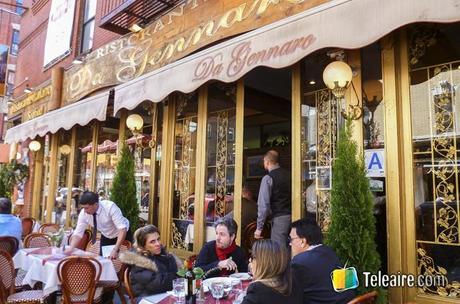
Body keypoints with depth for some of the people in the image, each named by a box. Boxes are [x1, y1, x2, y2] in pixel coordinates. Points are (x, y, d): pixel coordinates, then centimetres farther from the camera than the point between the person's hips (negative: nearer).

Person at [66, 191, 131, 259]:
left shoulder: (110, 207, -34)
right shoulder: (83, 213, -20)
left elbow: (123, 229, -37)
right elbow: (78, 233, -13)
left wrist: (115, 250, -45)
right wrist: (71, 248, -32)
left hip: (123, 235, -4)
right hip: (106, 237, 4)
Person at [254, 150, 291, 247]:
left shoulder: (268, 178, -8)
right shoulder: (289, 174, 9)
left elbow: (263, 204, -11)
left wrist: (259, 227, -8)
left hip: (279, 217, -6)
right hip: (293, 216, 6)